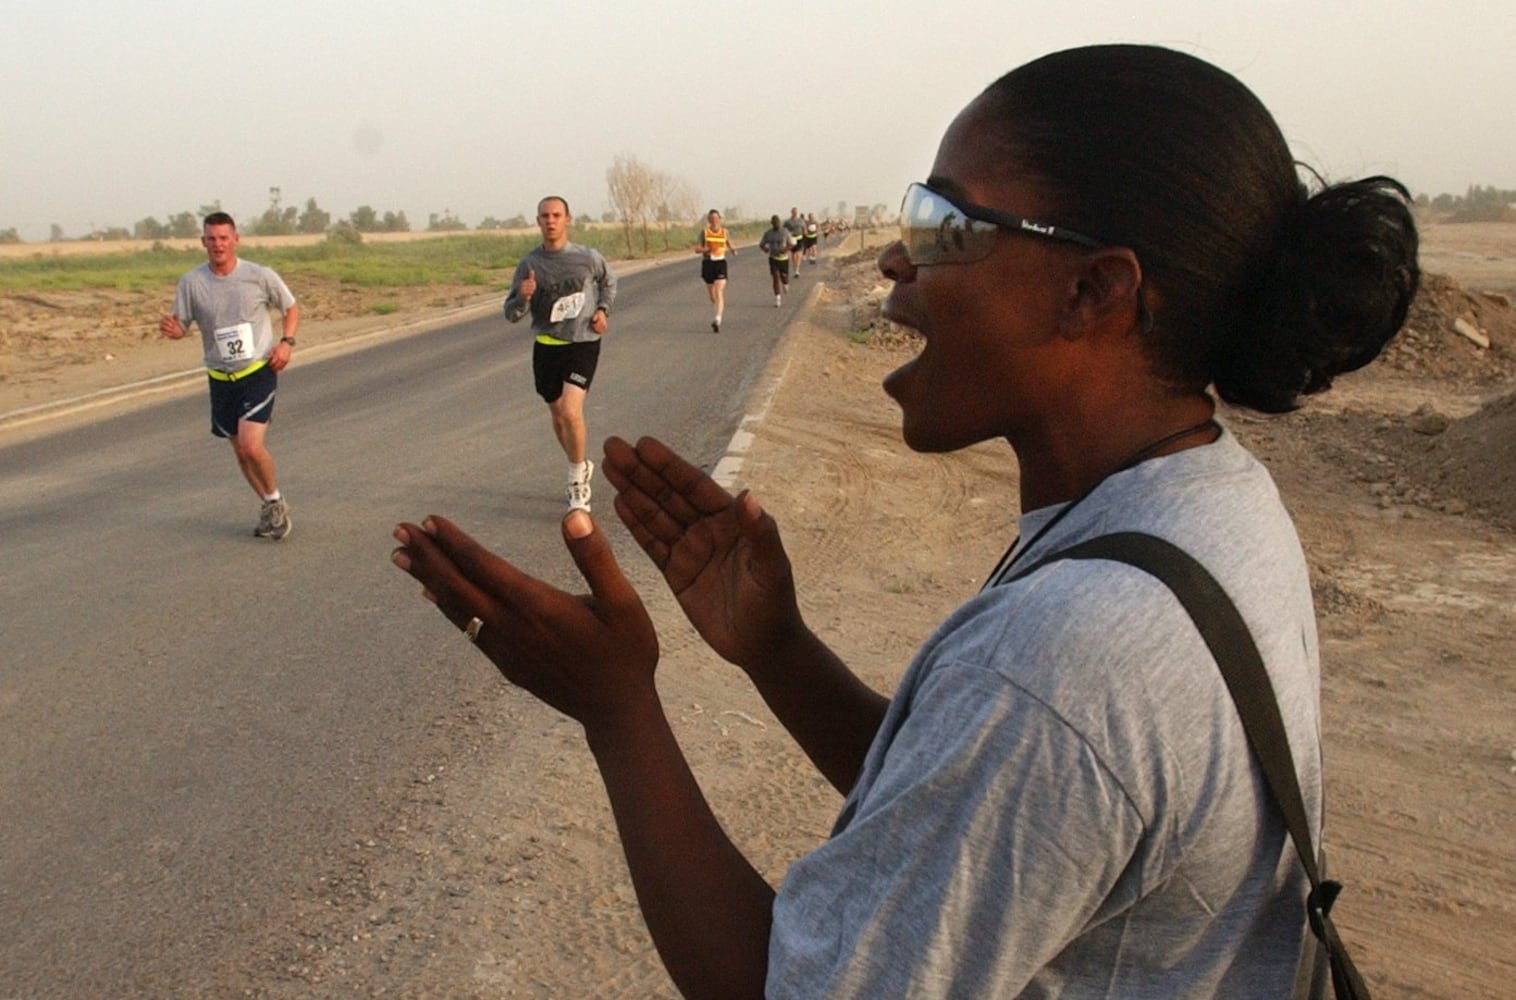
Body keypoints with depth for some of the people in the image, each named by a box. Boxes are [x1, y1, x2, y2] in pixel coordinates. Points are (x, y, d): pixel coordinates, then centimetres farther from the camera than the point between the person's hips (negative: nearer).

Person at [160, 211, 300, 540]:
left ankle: (275, 500, 8)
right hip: (221, 378, 4)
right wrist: (170, 329, -21)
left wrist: (286, 342, -9)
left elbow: (291, 308, 7)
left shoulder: (261, 276, -8)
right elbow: (180, 327, 3)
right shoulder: (191, 282, -4)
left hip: (259, 371, -3)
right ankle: (270, 506, 32)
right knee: (240, 451, 12)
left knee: (251, 446, -18)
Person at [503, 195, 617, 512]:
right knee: (558, 417, 14)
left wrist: (603, 309, 2)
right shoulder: (529, 263, -4)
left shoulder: (588, 257, -5)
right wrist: (522, 298, -23)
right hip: (546, 347, 3)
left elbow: (608, 282, 18)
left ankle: (578, 486, -3)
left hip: (582, 345, -3)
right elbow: (511, 313, -1)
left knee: (571, 412, -19)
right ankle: (582, 465, 40)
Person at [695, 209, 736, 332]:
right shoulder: (704, 232, 2)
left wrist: (733, 251, -10)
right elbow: (697, 249, -1)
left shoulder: (724, 232, 5)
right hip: (707, 263, 1)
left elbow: (730, 247, 14)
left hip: (721, 263, -1)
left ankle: (718, 319, -25)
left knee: (719, 292, -17)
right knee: (712, 295, 10)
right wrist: (708, 249, -19)